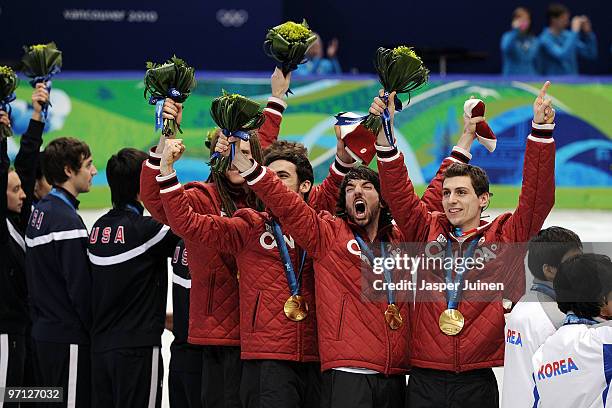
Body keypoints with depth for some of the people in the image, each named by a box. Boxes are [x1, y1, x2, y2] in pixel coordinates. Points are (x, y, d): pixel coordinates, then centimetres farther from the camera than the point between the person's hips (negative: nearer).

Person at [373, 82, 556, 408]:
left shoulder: (505, 236, 4)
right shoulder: (428, 231, 10)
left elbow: (537, 197, -5)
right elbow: (397, 191, 4)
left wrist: (541, 130, -14)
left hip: (478, 381, -2)